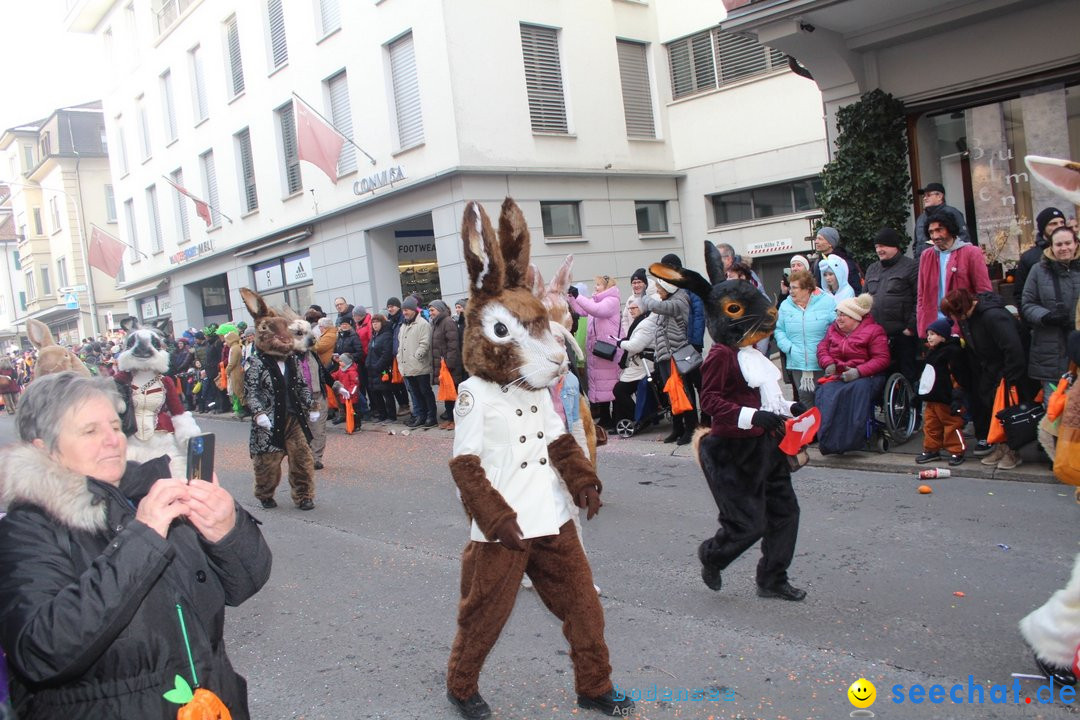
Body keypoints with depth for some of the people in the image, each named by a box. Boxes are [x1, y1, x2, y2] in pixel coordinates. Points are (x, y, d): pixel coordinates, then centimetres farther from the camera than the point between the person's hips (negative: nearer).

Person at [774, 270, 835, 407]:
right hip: (797, 364, 3)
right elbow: (779, 330, 9)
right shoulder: (785, 306, 7)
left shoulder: (827, 302, -4)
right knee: (805, 399, 7)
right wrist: (789, 347, -7)